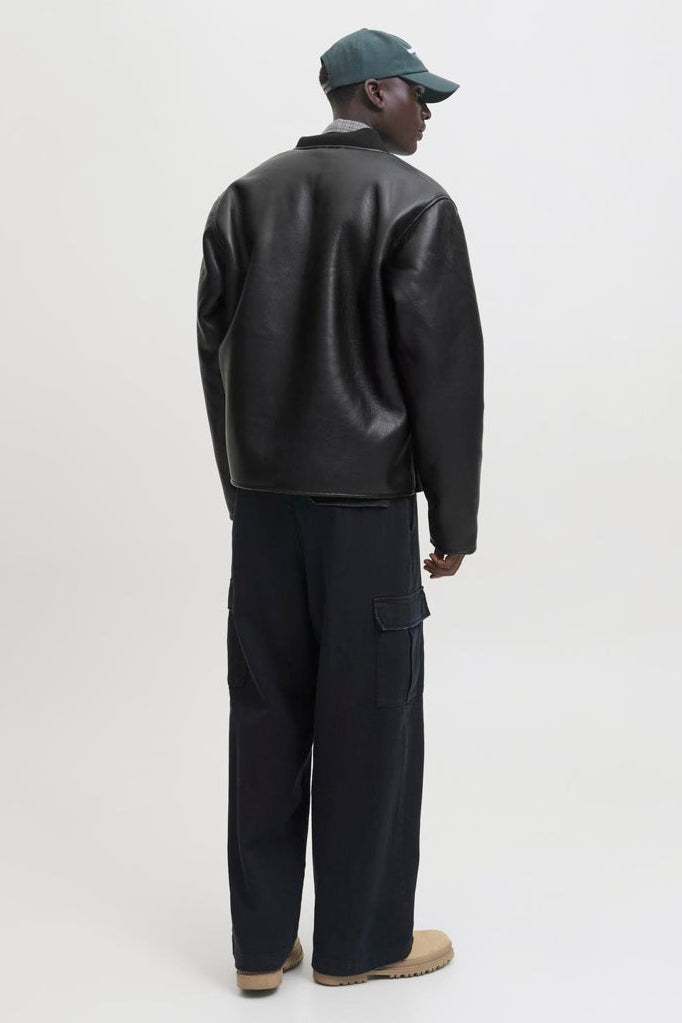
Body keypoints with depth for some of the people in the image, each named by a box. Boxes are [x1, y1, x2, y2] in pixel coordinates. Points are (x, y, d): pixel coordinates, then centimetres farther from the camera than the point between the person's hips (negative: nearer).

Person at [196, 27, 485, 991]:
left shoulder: (245, 199, 7)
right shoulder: (416, 204, -10)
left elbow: (218, 351, 7)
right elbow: (445, 370, -13)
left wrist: (244, 493, 13)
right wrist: (454, 521, -5)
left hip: (263, 497, 6)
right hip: (365, 504, -5)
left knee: (268, 720, 10)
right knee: (367, 724, 6)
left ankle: (263, 942, 17)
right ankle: (360, 939, 18)